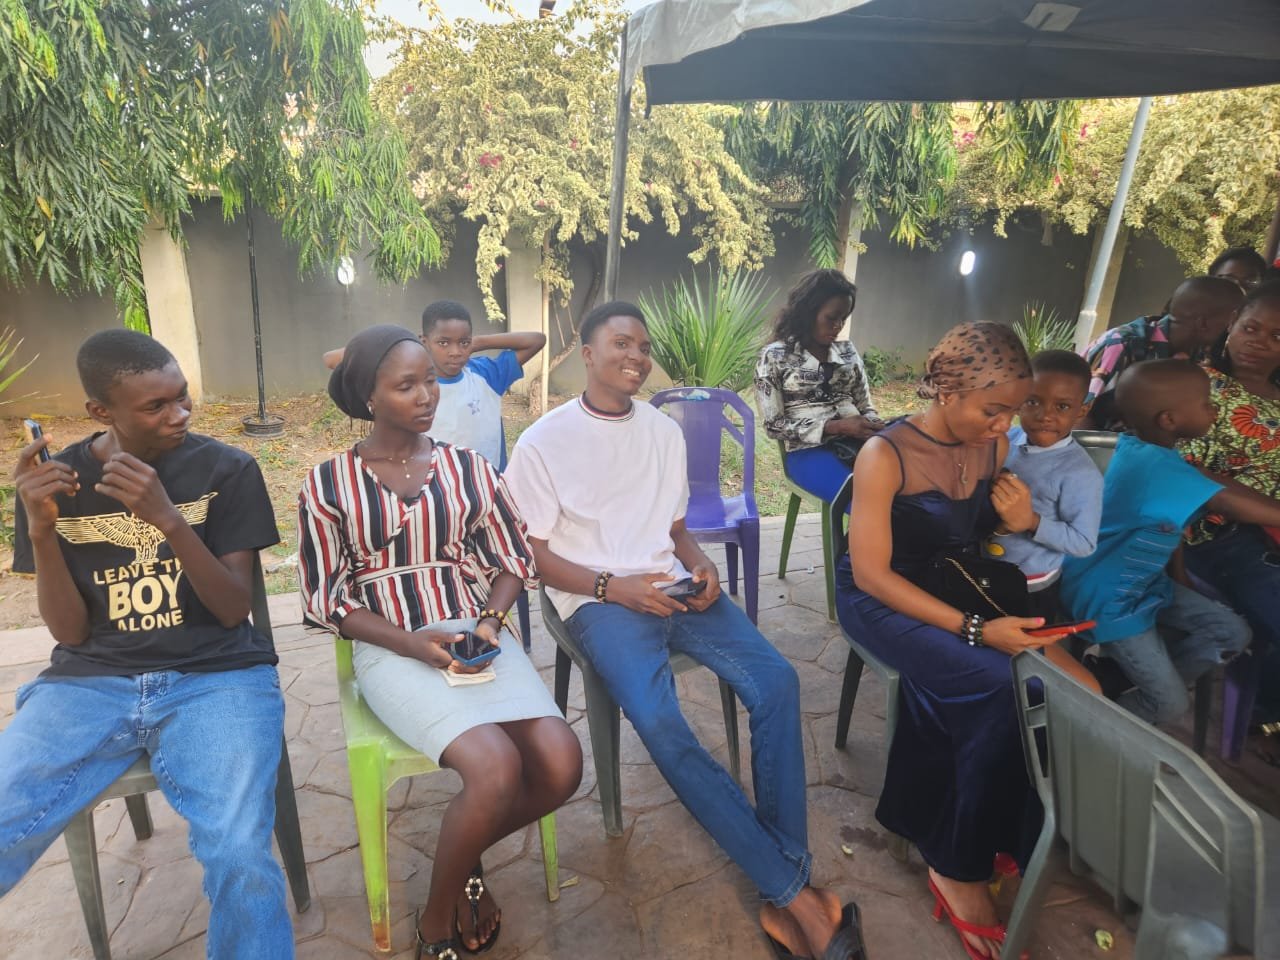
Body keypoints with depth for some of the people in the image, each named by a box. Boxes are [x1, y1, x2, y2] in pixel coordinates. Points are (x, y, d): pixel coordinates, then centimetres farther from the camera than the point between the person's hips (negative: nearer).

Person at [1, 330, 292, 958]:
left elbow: (233, 610, -6)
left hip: (216, 676, -2)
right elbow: (70, 633, 3)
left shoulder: (227, 469, -2)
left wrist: (168, 518, -20)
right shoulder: (55, 481, 5)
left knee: (240, 859, -26)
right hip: (89, 683, 3)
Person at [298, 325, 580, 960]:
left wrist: (491, 620, -9)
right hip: (391, 647, -3)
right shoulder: (328, 484, 1)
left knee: (561, 764, -19)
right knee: (495, 768, -28)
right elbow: (327, 600, 0)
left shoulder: (468, 467, 7)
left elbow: (514, 560, 12)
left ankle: (464, 854, 14)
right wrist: (411, 643, -14)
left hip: (477, 633, 4)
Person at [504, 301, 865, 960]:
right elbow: (534, 554, -1)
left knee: (775, 680, -21)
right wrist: (612, 586, -15)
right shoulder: (543, 443, 0)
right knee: (660, 723, -30)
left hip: (672, 587, 5)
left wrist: (701, 566, -2)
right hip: (597, 600, -4)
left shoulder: (665, 431, 14)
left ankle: (784, 895, -14)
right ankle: (796, 894, -18)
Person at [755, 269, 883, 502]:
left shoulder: (848, 351, 14)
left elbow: (866, 407, 17)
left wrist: (879, 429, -8)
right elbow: (774, 425, -4)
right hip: (808, 450, -4)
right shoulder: (774, 357, 1)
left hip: (856, 442, 5)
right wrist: (836, 426, -15)